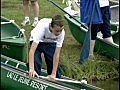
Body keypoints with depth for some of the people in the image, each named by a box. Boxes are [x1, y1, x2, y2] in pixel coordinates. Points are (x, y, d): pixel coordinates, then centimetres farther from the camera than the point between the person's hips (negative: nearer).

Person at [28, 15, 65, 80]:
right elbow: (32, 50, -44)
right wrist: (31, 69, -52)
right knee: (36, 62, -19)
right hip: (37, 42, -2)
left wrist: (53, 74, -31)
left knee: (54, 62, -9)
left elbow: (56, 54, -28)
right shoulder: (42, 27, -42)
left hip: (51, 43, 2)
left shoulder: (61, 32, -32)